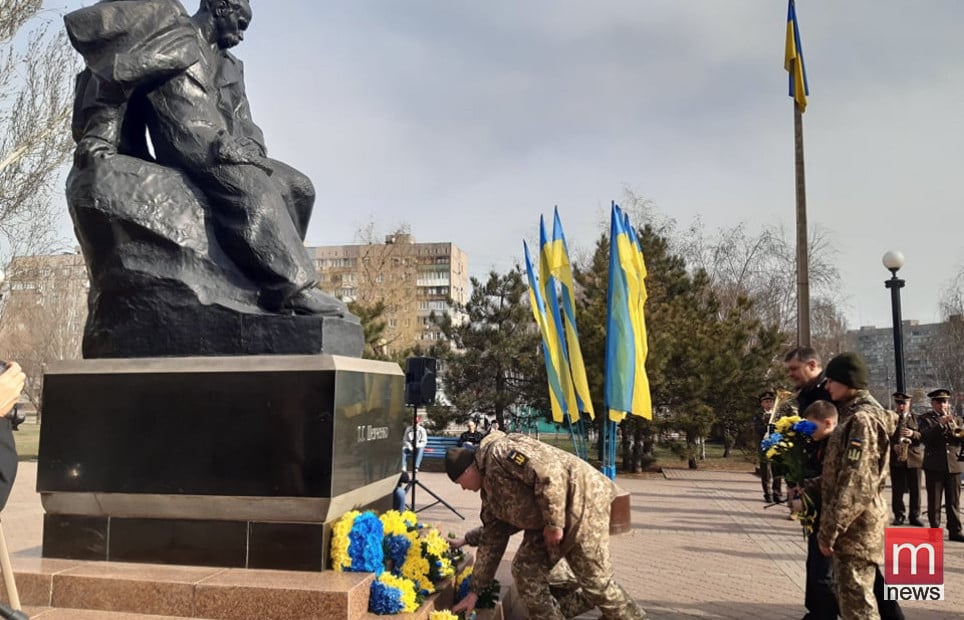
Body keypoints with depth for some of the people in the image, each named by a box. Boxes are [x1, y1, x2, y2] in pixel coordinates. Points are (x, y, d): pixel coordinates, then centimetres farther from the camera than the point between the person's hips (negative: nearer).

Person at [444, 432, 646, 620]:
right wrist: (475, 590, 20)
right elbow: (491, 541, 19)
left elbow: (548, 472, -27)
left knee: (595, 580, -2)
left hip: (580, 502, -10)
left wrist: (554, 523, -21)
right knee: (526, 571, 4)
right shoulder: (489, 492, 14)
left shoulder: (499, 452, -16)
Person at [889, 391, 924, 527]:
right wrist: (893, 445, -15)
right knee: (897, 490, 0)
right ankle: (899, 515, 9)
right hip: (895, 458, -1)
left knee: (915, 490, 3)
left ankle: (914, 516, 13)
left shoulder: (916, 419, 10)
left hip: (914, 458, 1)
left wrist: (913, 433, -17)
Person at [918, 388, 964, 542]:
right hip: (934, 465, -3)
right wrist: (940, 424, -24)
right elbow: (925, 436, -14)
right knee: (934, 501, 1)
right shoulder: (925, 419, 3)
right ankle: (935, 530, 8)